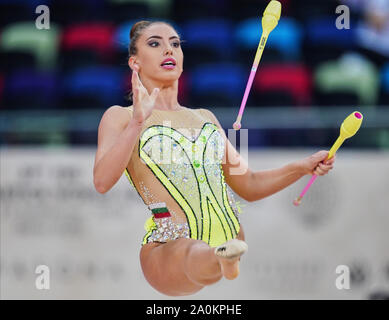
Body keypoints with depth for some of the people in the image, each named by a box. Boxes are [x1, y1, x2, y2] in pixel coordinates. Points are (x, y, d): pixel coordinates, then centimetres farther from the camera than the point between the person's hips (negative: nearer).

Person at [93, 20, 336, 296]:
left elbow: (249, 186, 28)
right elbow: (102, 182, -9)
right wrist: (137, 123, -20)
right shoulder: (120, 117, 10)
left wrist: (302, 167, 13)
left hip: (233, 240, 11)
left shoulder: (205, 118, 27)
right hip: (170, 250, -11)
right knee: (197, 255, -41)